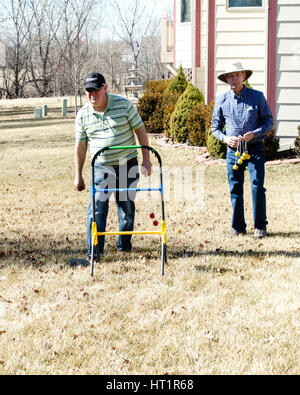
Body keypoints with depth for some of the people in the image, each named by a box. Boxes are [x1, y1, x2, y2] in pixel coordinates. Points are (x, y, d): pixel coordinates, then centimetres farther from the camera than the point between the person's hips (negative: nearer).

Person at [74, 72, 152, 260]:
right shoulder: (83, 115, -1)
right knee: (97, 207, -11)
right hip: (101, 167, 0)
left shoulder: (124, 105, -6)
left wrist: (146, 159, -6)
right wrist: (78, 176, 7)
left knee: (127, 207, 9)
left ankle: (124, 245, 27)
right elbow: (81, 146, 6)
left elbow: (140, 130, -1)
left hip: (128, 165, 0)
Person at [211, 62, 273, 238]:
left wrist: (254, 134, -14)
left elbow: (269, 121, 3)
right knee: (235, 189, 3)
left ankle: (260, 226, 2)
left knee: (257, 187, -8)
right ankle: (238, 227, 13)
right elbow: (215, 126, 12)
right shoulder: (221, 100, 6)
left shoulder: (257, 96, 0)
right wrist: (225, 138, -9)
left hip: (255, 148, -2)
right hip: (233, 150, 2)